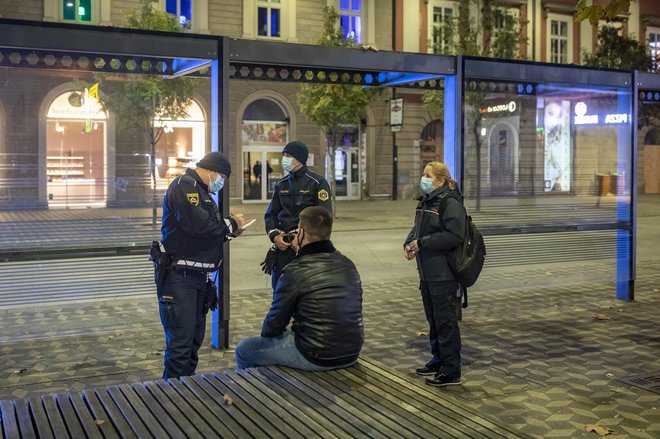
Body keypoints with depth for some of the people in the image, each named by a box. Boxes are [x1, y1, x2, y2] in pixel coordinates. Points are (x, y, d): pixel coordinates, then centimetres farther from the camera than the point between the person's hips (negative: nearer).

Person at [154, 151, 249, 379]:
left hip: (198, 275, 11)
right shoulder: (184, 185, -11)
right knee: (181, 339, -10)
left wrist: (229, 231, 5)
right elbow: (197, 225, -24)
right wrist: (230, 223, -11)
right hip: (179, 275, -11)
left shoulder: (201, 191, 21)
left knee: (195, 336, 16)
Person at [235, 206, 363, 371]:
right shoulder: (348, 265, 3)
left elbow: (275, 322, -7)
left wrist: (266, 336, 16)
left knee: (244, 349, 10)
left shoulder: (296, 271, -16)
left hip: (316, 358, -7)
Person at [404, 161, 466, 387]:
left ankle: (451, 372, 5)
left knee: (445, 321, -3)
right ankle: (439, 360, 33)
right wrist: (409, 243, -2)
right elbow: (417, 228, 20)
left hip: (444, 274, -9)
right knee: (433, 319, 19)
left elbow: (454, 236, -24)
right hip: (427, 273, 9)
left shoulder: (450, 202, -15)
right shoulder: (426, 201, 13)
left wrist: (422, 243, -21)